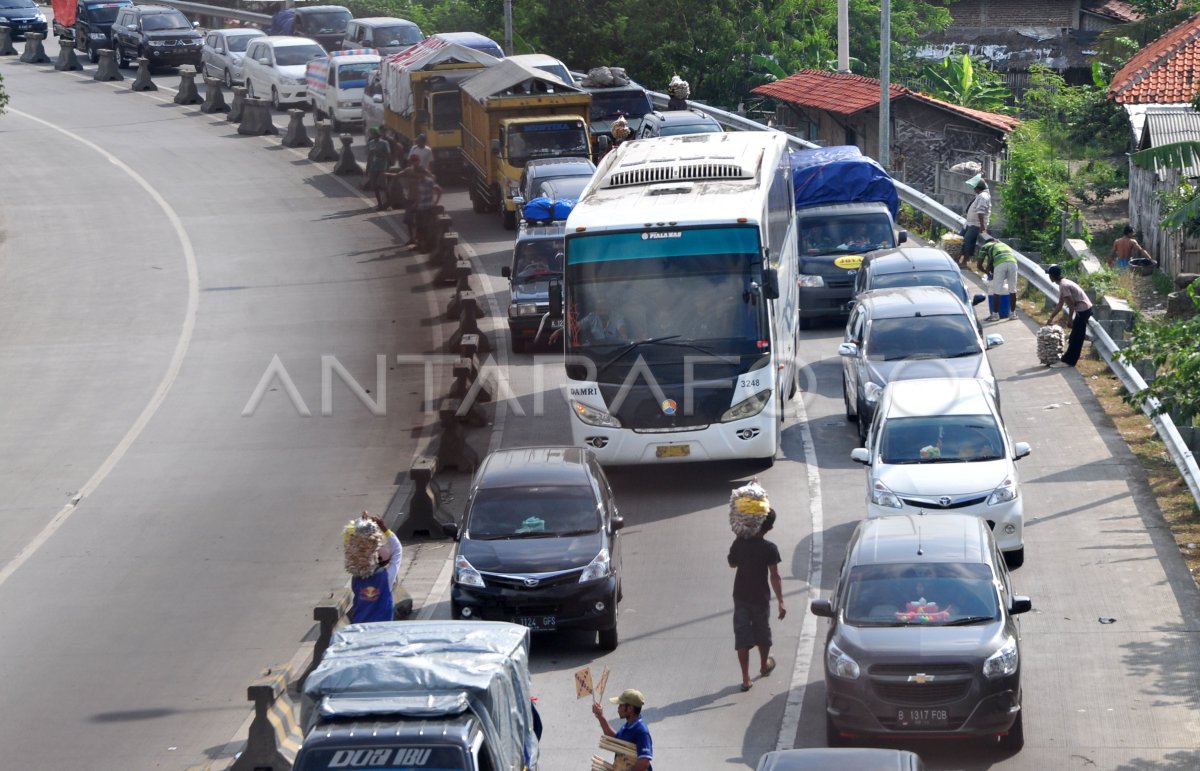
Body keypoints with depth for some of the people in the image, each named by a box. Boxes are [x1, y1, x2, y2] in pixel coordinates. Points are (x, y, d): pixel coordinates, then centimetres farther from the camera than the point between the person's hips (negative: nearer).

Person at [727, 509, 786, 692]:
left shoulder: (739, 543, -7)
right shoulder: (769, 549, -16)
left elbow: (732, 564, 9)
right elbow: (774, 576, -17)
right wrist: (780, 602, -13)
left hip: (740, 596, 2)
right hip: (760, 598, -2)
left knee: (742, 635, 3)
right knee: (762, 633, 21)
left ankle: (746, 679, -1)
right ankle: (764, 666, 43)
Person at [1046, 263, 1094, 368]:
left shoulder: (1063, 286, -19)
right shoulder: (1063, 283, 12)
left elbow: (1071, 304, -20)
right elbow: (1060, 304, 20)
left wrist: (1070, 320, -13)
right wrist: (1051, 318, 24)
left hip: (1083, 310, -10)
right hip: (1084, 309, 10)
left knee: (1076, 337, -4)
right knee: (1076, 336, 17)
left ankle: (1068, 361, -1)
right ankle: (1068, 359, 25)